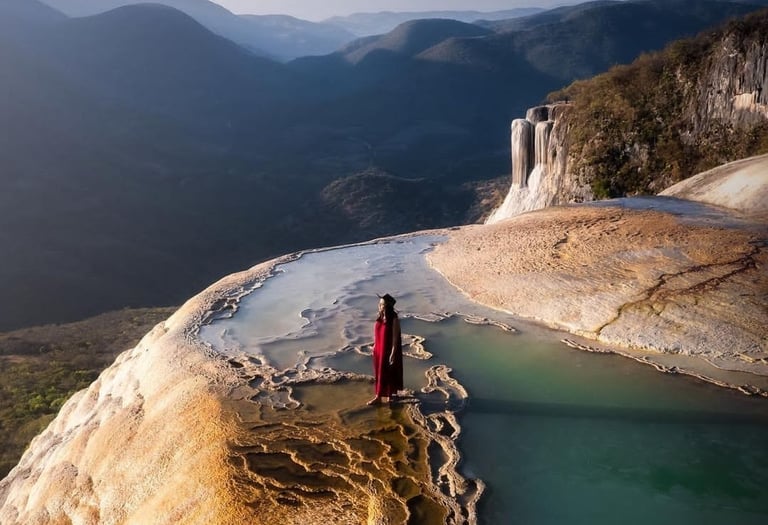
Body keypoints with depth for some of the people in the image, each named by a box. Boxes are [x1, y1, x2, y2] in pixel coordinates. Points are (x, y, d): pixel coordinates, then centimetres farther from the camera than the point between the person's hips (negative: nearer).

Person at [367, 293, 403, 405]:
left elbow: (395, 338, -18)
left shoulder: (394, 319, -20)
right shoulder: (380, 317, 0)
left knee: (390, 373, 9)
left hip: (389, 350, -7)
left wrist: (393, 353, -18)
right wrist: (375, 346, 12)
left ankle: (390, 395, 27)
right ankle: (378, 396, 22)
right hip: (379, 349, 7)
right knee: (379, 373, 12)